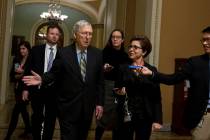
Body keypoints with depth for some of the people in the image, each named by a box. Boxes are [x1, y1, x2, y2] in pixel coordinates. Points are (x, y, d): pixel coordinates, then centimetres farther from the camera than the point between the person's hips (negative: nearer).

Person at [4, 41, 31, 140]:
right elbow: (12, 74, 10)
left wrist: (23, 72, -19)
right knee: (22, 109, 17)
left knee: (16, 111, -7)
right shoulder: (16, 60, 7)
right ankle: (28, 128, 35)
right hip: (18, 88, 7)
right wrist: (18, 76, -9)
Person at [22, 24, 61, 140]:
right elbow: (28, 69, 1)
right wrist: (26, 88, -3)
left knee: (51, 119, 10)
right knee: (37, 117, 15)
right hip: (37, 89, 1)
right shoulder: (36, 50, 1)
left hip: (54, 90, 0)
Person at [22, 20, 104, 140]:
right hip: (68, 106, -3)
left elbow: (100, 80, 3)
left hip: (87, 106, 3)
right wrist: (42, 80, -19)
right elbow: (54, 74, 1)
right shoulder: (63, 53, -6)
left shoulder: (97, 54, 1)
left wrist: (100, 103, 2)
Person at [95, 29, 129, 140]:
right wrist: (103, 69, -23)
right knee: (103, 117, -2)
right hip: (106, 86, -3)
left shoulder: (125, 55, 7)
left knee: (117, 118, 7)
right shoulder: (105, 52, -2)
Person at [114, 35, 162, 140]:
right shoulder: (123, 68, 2)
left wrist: (157, 119, -7)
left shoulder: (151, 70, 0)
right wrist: (119, 91, -15)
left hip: (145, 116, 0)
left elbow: (156, 97, -2)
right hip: (127, 115, 0)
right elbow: (116, 90, 8)